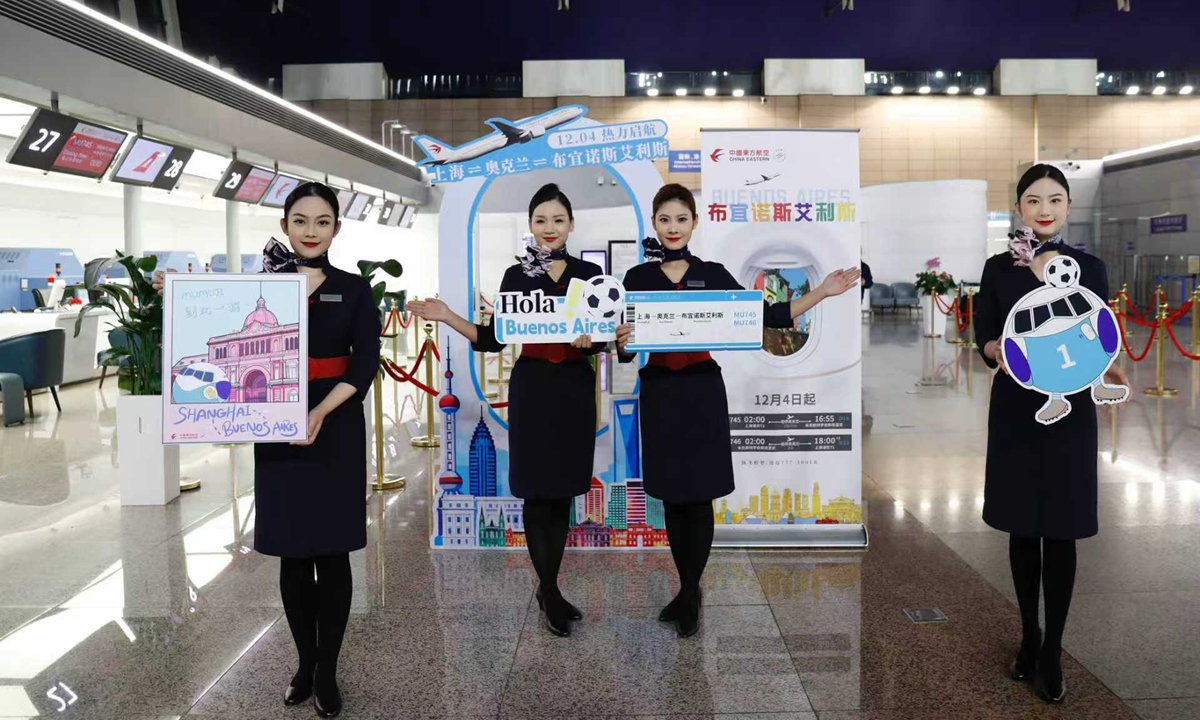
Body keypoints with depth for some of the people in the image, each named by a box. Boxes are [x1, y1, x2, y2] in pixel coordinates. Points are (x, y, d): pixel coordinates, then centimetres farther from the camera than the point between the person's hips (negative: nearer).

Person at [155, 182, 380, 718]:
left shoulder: (354, 290, 2)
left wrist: (321, 412, -22)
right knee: (292, 554, 9)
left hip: (336, 432, -1)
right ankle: (304, 663, 26)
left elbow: (365, 363, -7)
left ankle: (328, 672, 17)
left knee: (331, 553, 3)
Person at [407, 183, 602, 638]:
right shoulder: (516, 275, 2)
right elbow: (494, 339, 1)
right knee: (537, 490, 0)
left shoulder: (590, 274, 5)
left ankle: (547, 587, 22)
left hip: (576, 390, 2)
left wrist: (593, 339, -18)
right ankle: (551, 594, 11)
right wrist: (447, 317, -10)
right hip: (532, 388, -2)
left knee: (564, 490, 9)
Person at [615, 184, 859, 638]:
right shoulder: (637, 278, 2)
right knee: (672, 498, 9)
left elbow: (765, 316, 2)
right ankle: (689, 590, 25)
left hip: (703, 391, -1)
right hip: (659, 394, 1)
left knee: (699, 498, 2)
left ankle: (688, 595, 17)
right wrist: (622, 342, -21)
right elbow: (626, 352, 2)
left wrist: (822, 293, -3)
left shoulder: (713, 273, 2)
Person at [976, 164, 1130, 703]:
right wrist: (1002, 351, -23)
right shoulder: (999, 267, 4)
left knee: (1059, 531, 1)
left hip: (1070, 410, -1)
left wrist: (1108, 373, -19)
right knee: (1022, 527, 9)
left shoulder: (1090, 268, 4)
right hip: (1015, 409, 1)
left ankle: (1052, 652, 12)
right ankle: (1029, 636, 25)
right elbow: (985, 337, -1)